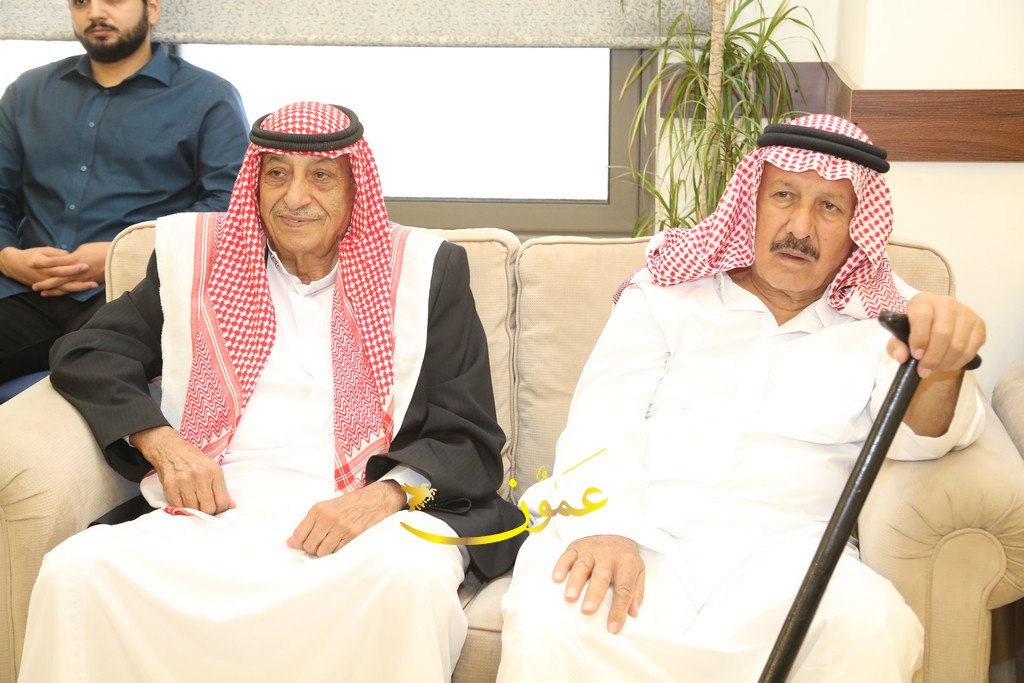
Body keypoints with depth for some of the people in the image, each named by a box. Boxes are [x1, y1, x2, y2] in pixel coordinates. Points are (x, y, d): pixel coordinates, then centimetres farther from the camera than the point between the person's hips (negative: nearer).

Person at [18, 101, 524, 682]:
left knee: (409, 578, -35)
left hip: (371, 519, -1)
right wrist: (158, 440, -3)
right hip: (218, 517, 2)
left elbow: (470, 439, 5)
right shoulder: (197, 256, 15)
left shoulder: (426, 271, 9)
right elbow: (86, 354, 17)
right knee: (75, 571, -25)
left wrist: (384, 495, -15)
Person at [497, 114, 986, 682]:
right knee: (550, 624, -32)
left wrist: (938, 373, -29)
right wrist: (605, 526, -19)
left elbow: (912, 436, -3)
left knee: (870, 629, -32)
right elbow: (603, 419, 2)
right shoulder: (669, 293, 13)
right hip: (641, 531, -1)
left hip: (783, 546, 1)